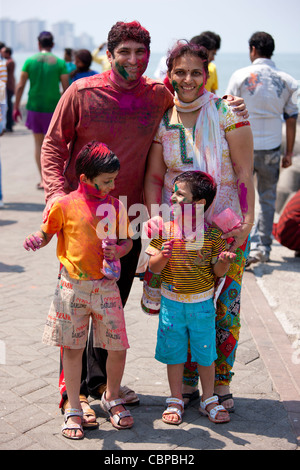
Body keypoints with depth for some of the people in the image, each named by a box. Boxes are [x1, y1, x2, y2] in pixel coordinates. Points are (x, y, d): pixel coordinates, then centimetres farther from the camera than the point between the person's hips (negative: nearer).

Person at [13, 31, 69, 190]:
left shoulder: (30, 61, 0)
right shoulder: (60, 62, -3)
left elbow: (20, 86, -1)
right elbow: (66, 88, -5)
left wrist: (16, 107, 7)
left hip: (34, 106, 2)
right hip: (53, 108, -2)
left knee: (38, 143, 13)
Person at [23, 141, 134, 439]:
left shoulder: (115, 206, 4)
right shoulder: (66, 205, -5)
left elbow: (126, 240, 13)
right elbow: (47, 232, 5)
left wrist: (119, 250, -9)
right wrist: (36, 239, -17)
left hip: (106, 286, 2)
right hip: (73, 285, -2)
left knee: (118, 348, 2)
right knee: (73, 348, 8)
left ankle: (111, 398, 29)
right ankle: (73, 409, 23)